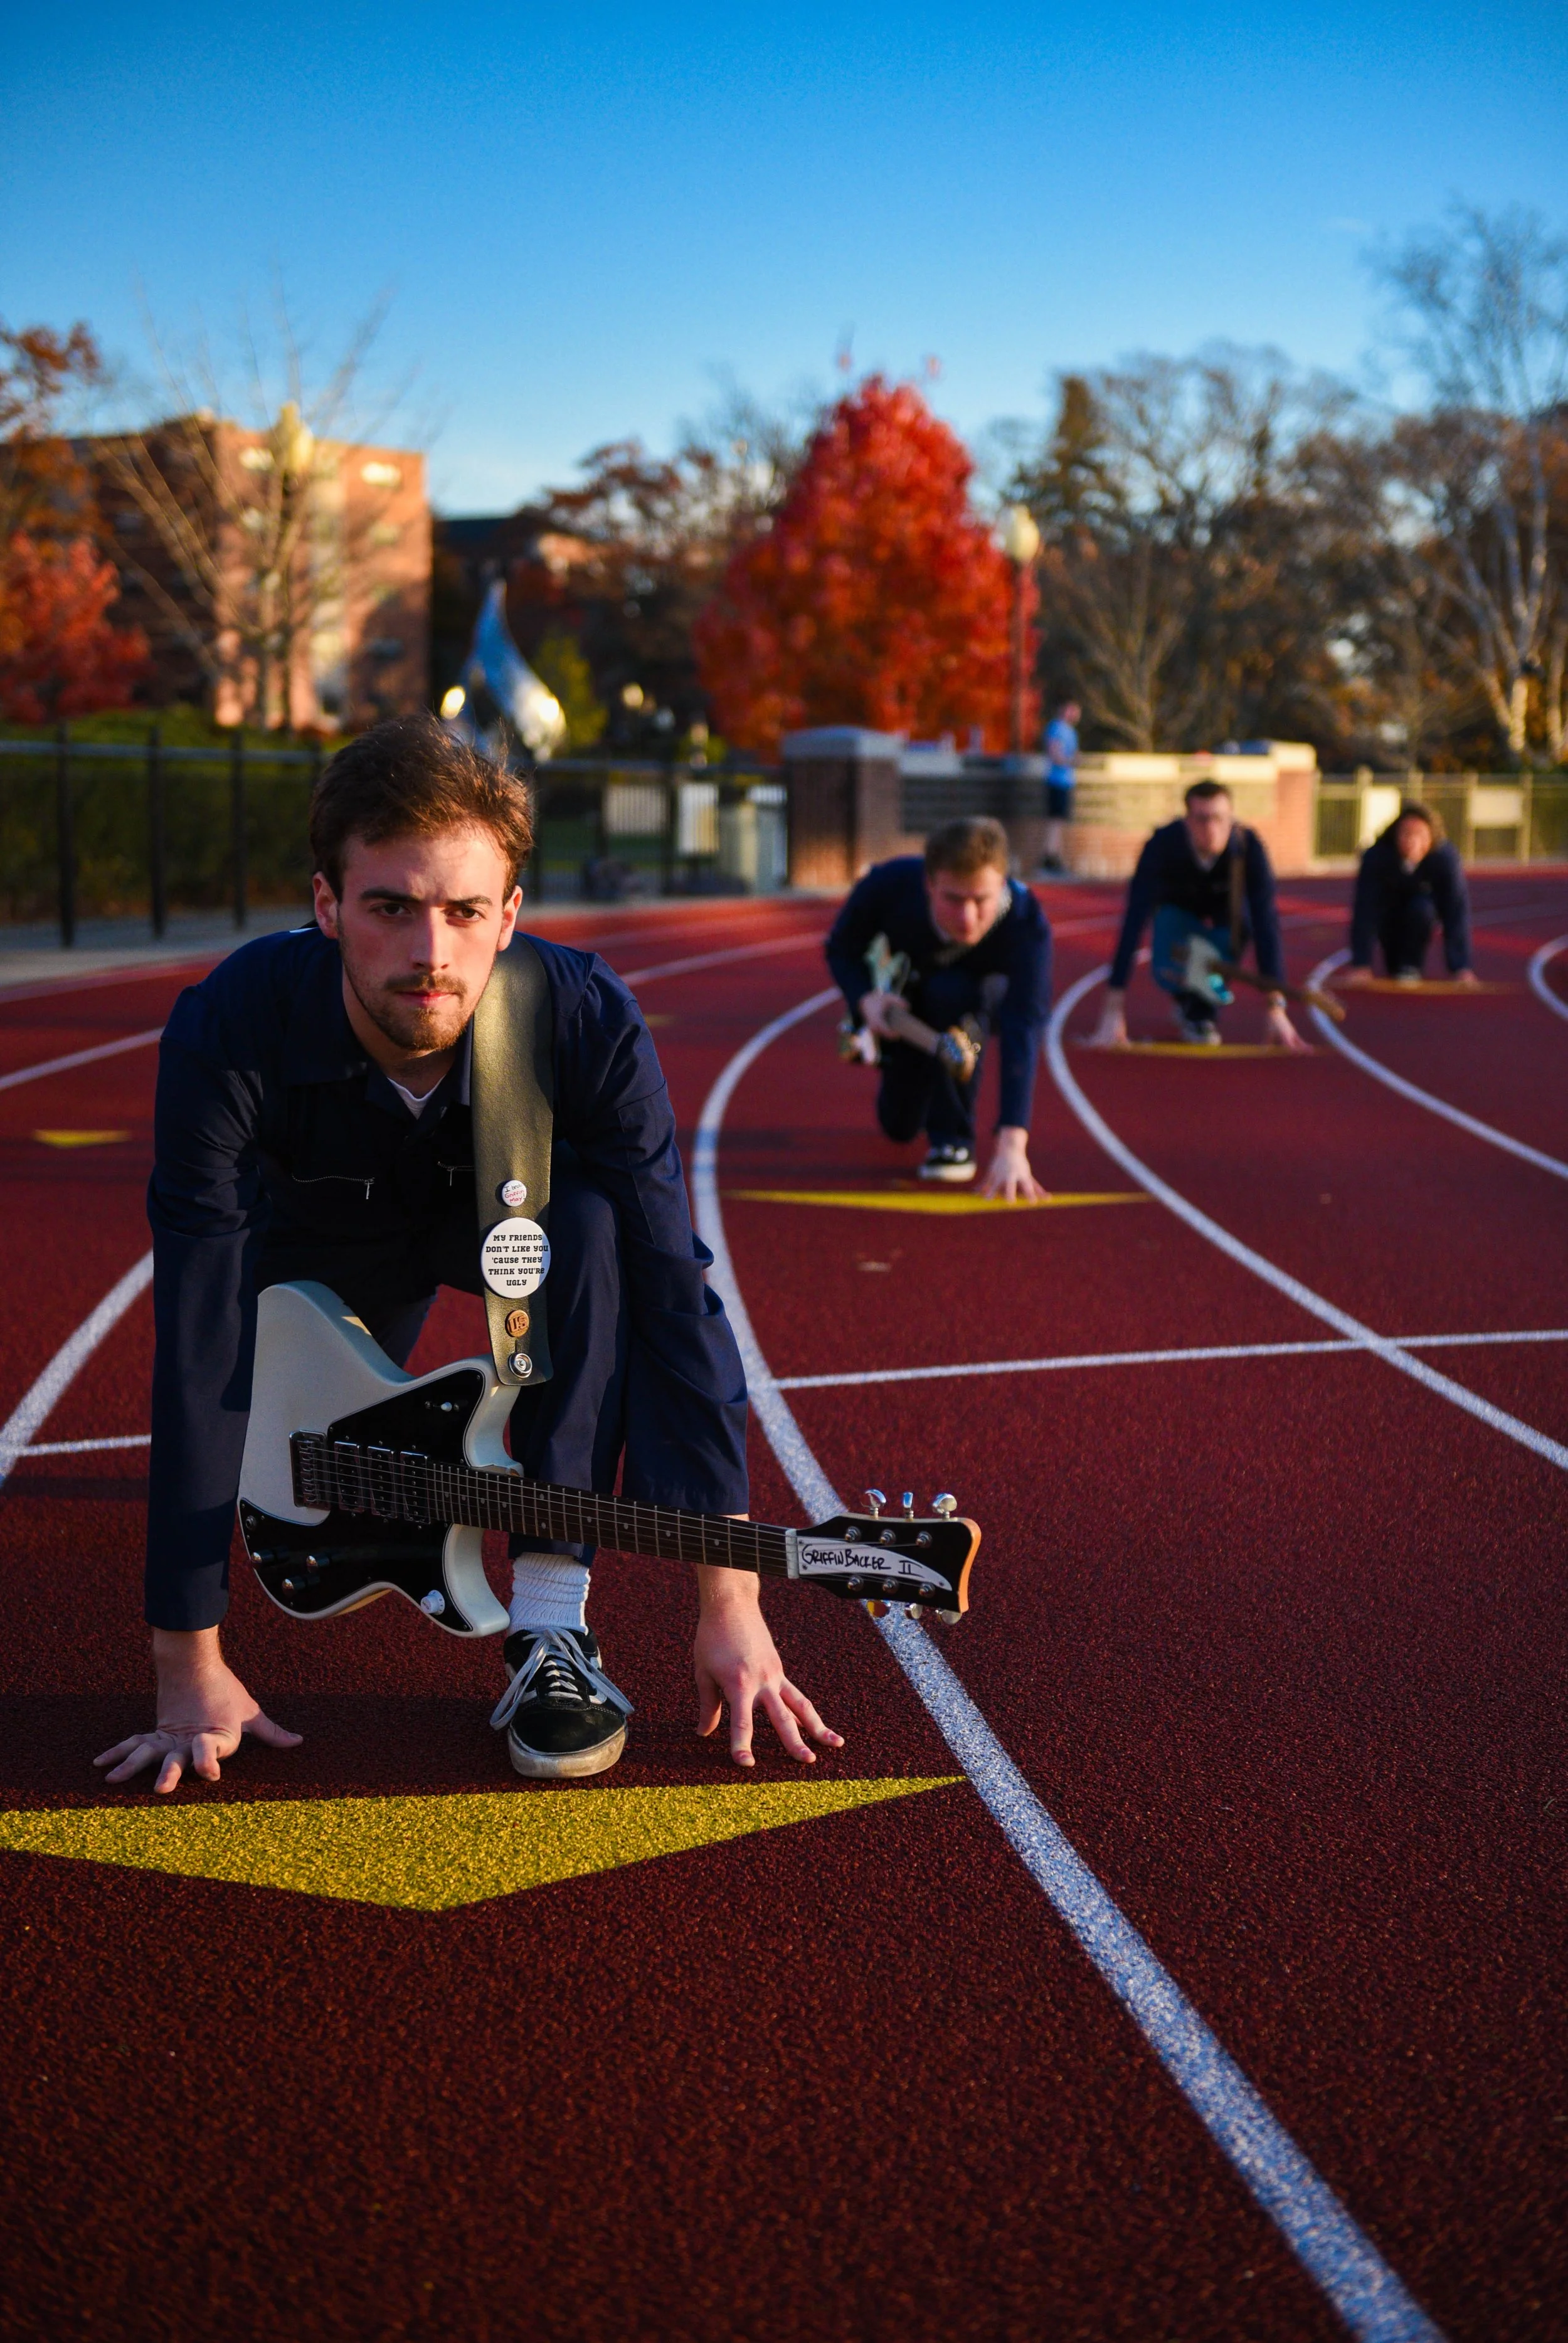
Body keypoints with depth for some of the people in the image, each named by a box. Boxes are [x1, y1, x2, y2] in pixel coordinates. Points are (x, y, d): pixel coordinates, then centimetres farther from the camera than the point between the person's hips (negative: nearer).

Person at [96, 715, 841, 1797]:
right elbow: (199, 1349, -38)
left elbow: (675, 1292, -35)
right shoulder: (229, 1032, -38)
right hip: (327, 1232, 1)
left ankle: (553, 1624, -25)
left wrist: (729, 1599, -40)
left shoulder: (588, 1024, -36)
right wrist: (190, 1666, -38)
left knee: (595, 1221, -33)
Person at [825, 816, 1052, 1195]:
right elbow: (841, 949, -15)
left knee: (950, 992, -38)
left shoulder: (1027, 925, -41)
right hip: (908, 998, 2)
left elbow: (1023, 1033, -51)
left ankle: (953, 1137, -20)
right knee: (899, 1126, 8)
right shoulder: (889, 885, -36)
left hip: (981, 997, -2)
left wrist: (1012, 1145, -62)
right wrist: (866, 999, -37)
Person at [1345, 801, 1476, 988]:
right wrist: (1360, 965, -40)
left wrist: (1461, 968, -40)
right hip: (1389, 908, 2)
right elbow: (1364, 910, -35)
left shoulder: (1446, 858, -32)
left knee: (1420, 910, -33)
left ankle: (1412, 968, -12)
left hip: (1423, 907, -2)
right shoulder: (1376, 857, -33)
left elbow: (1456, 912, -34)